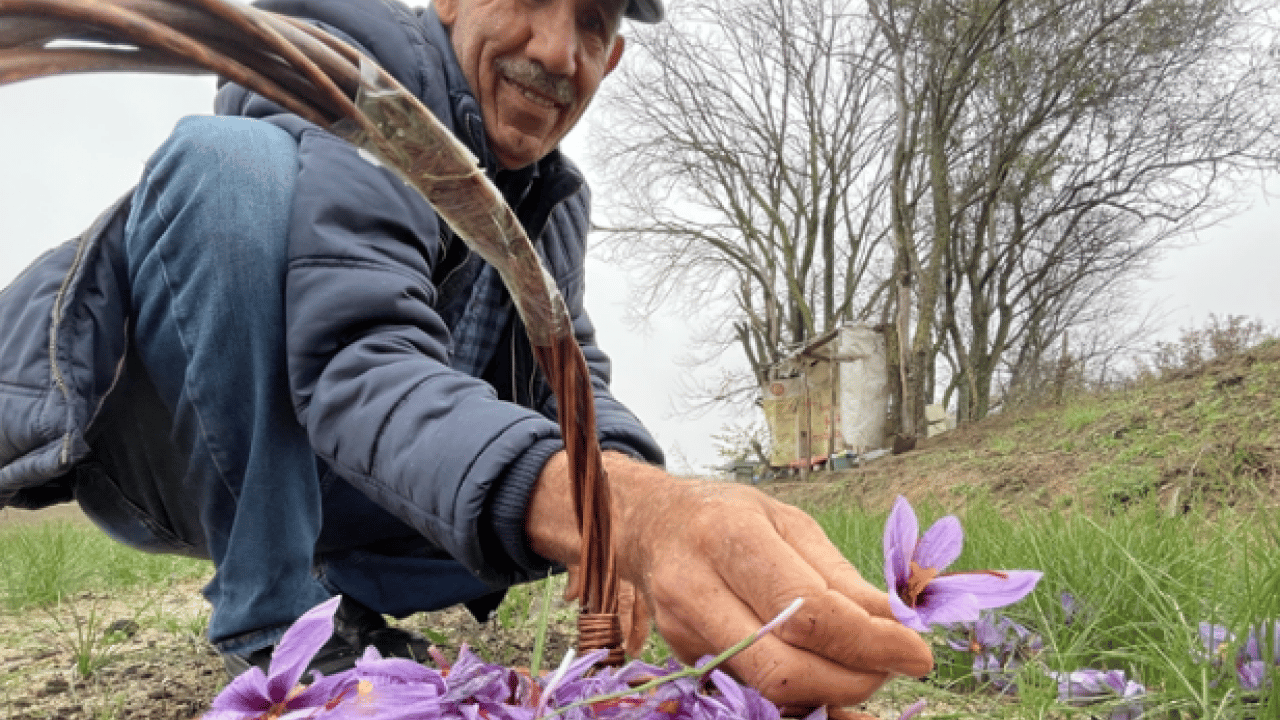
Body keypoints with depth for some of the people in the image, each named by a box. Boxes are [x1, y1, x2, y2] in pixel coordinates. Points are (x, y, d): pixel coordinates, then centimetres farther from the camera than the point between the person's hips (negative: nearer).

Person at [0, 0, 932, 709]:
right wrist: (630, 512, -54)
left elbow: (571, 375, -7)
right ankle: (276, 620, -20)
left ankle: (343, 595, 5)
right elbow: (363, 367, -36)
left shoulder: (556, 201, 1)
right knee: (238, 160, -32)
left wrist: (619, 488, -32)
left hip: (299, 473, 5)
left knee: (597, 489, -10)